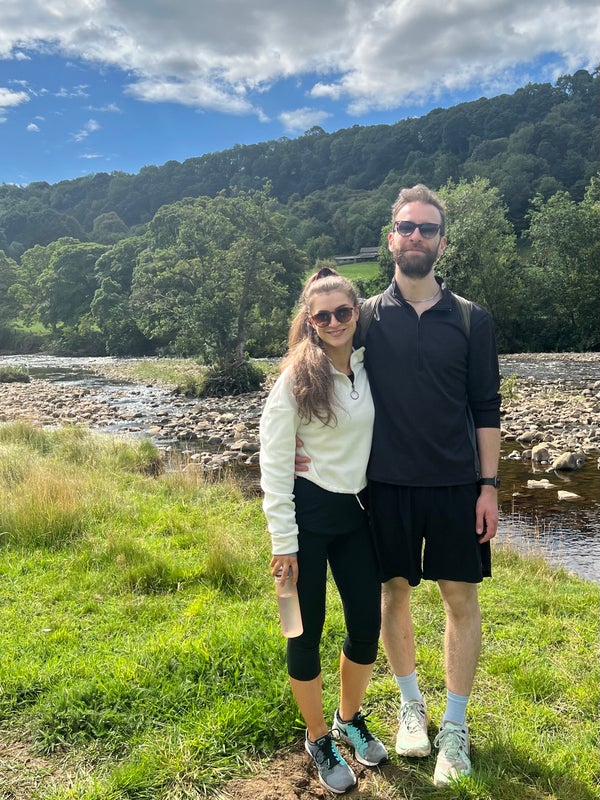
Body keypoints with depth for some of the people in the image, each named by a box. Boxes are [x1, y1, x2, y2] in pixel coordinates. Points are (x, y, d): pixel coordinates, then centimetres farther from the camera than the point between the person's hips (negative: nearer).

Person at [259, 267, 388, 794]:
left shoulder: (370, 369, 2)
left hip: (356, 512, 5)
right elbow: (274, 464, -12)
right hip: (308, 514, -5)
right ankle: (318, 739, 32)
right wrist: (284, 543, -13)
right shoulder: (296, 379, -12)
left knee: (368, 624, 12)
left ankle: (350, 719, 40)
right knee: (307, 630, 8)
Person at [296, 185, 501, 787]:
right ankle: (411, 706, 35)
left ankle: (454, 724, 25)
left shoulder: (471, 320, 1)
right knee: (393, 592, 12)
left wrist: (488, 486, -3)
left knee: (461, 599, 6)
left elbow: (486, 410, 2)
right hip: (386, 484, 0)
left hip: (456, 486, 0)